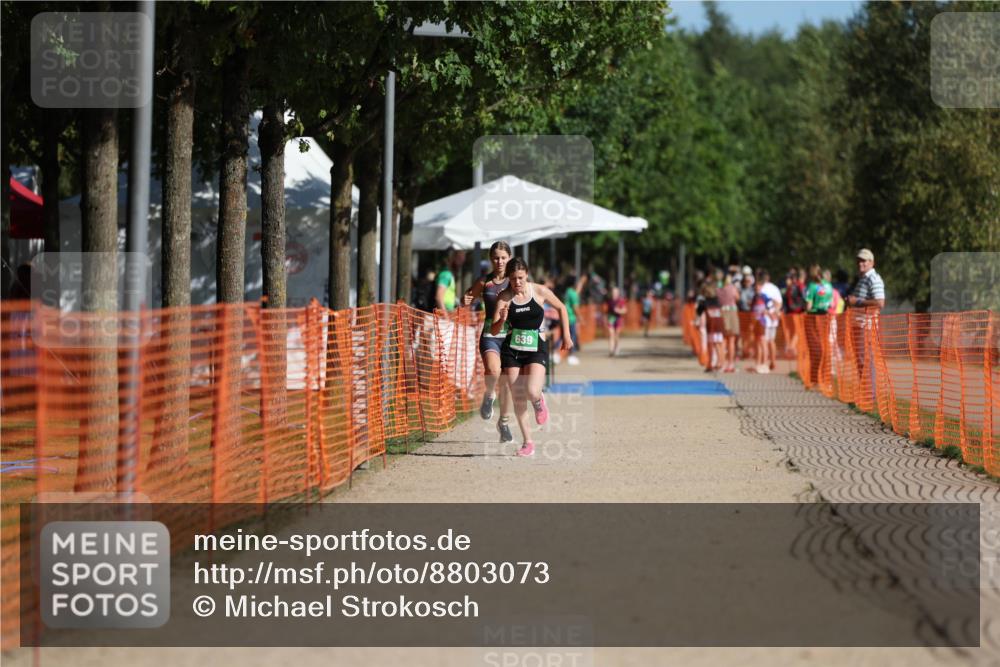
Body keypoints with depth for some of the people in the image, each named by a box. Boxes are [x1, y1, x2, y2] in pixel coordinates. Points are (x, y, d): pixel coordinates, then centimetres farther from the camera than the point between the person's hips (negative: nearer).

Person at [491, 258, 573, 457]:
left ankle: (539, 402, 18)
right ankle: (528, 442, 13)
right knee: (518, 398, 1)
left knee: (532, 392, -21)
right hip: (511, 350, 1)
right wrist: (502, 321, -28)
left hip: (536, 350, -1)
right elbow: (494, 330, -7)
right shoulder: (505, 297, -4)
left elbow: (561, 308, 13)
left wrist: (566, 336, 11)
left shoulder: (540, 291, -4)